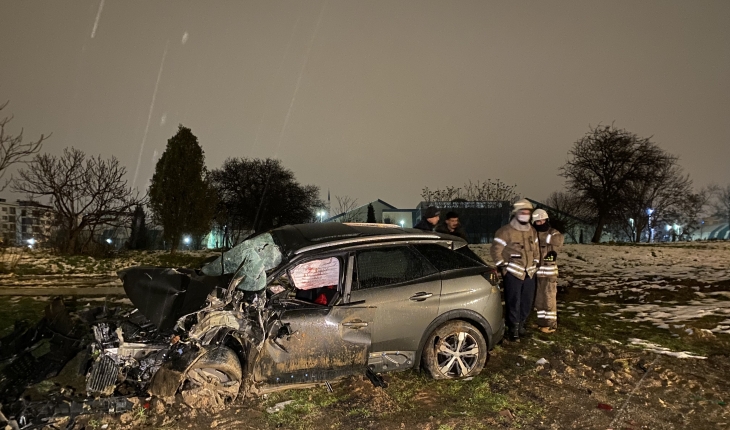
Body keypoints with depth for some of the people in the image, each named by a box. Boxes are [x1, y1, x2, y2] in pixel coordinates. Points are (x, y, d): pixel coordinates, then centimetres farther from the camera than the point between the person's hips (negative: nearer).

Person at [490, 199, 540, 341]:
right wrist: (504, 266, -9)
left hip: (529, 273, 6)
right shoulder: (505, 231, -13)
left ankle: (521, 324, 30)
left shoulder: (532, 231, 8)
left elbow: (536, 249, 21)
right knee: (513, 303, -2)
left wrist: (535, 263, 14)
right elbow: (495, 250, -11)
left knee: (527, 302, 13)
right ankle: (513, 329, 10)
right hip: (513, 273, -6)